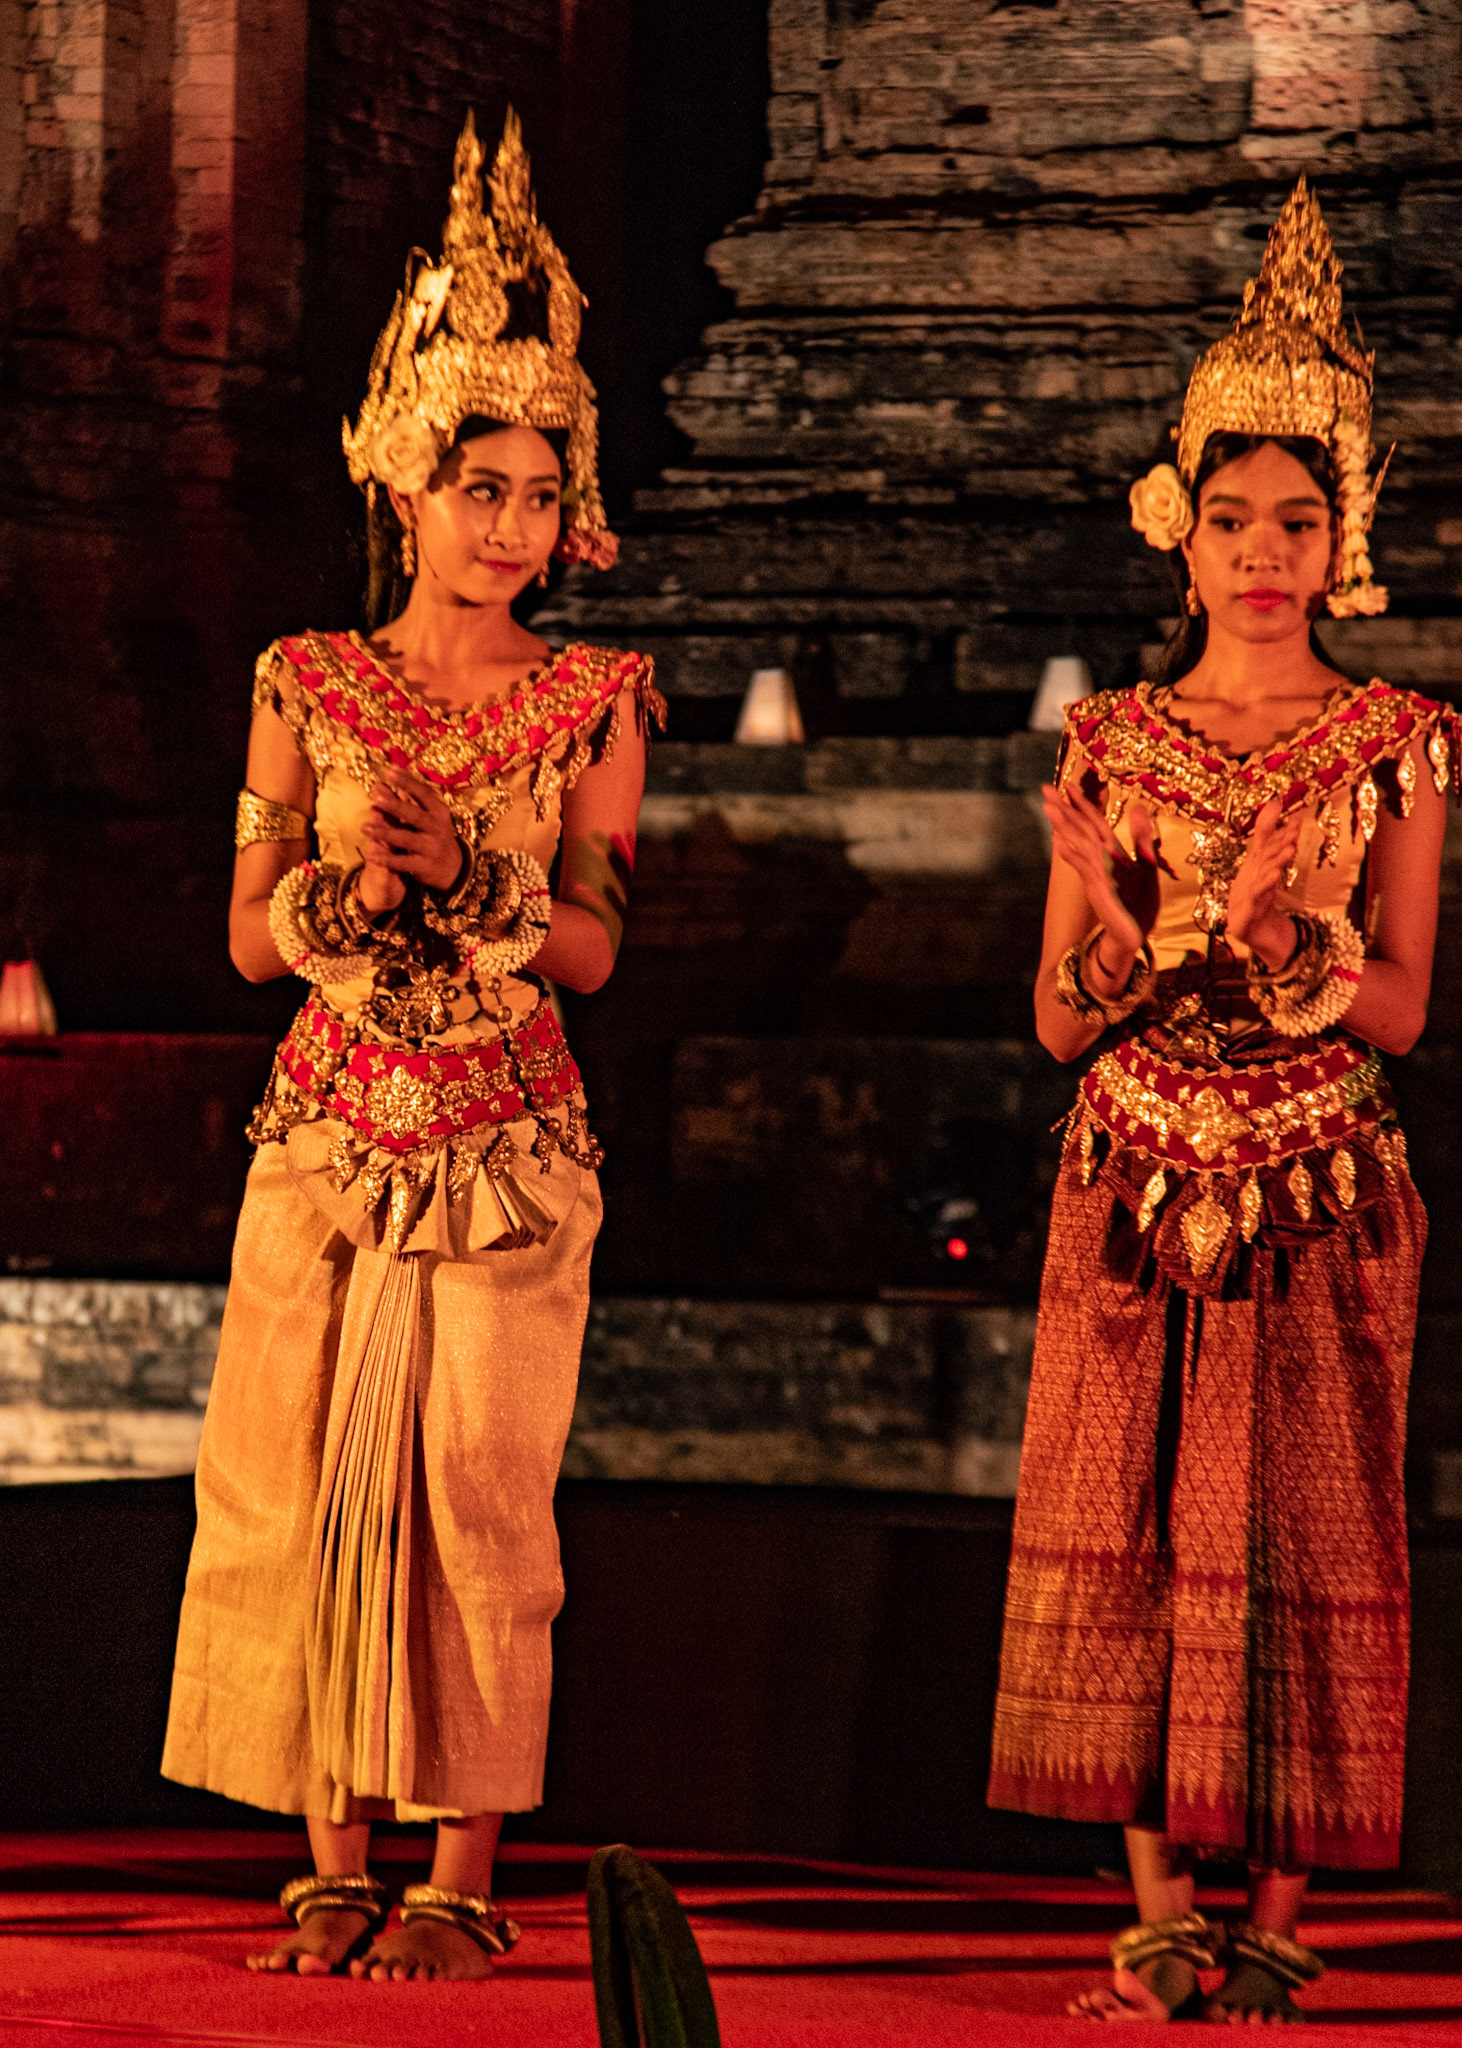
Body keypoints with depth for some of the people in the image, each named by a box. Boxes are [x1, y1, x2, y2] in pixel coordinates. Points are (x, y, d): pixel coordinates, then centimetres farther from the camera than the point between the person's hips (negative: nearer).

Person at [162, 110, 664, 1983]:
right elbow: (250, 938, 5)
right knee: (297, 1488, -1)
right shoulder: (311, 688, 6)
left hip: (507, 1147, -2)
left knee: (477, 1492, -5)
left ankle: (461, 1874, 3)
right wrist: (345, 870, -14)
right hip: (329, 1135, 2)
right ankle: (335, 1865, 8)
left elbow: (592, 947, -3)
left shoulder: (591, 703, 3)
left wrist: (458, 868, -18)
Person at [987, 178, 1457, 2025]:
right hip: (1139, 1180, 1)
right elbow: (1059, 1023, 4)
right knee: (1136, 1534, -1)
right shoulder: (1110, 742, 6)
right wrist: (1112, 919, -15)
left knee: (1302, 1538, -2)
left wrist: (1288, 933, -20)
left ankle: (1273, 1915, 3)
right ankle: (1162, 1915, 4)